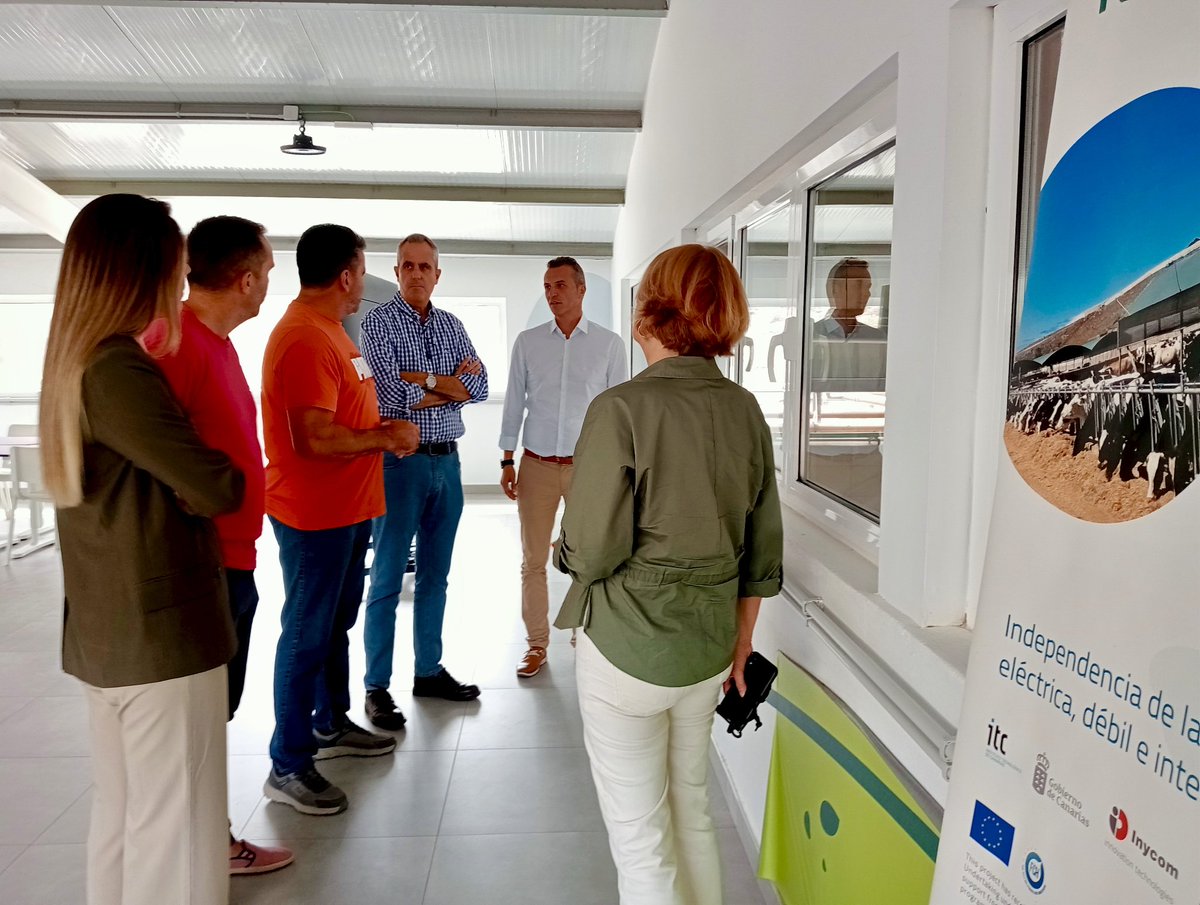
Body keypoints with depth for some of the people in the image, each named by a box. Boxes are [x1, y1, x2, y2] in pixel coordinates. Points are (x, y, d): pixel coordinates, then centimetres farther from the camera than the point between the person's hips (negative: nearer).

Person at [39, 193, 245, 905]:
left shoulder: (72, 360, 10)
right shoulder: (120, 369, -19)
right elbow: (217, 488, -18)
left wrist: (188, 482, -1)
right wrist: (218, 480, 1)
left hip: (103, 632, 9)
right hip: (163, 631, -9)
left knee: (120, 815, 19)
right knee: (174, 832, 2)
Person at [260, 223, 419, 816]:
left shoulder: (328, 330, 14)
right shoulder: (304, 338, -21)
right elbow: (314, 439, -28)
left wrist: (383, 429, 6)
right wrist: (387, 438, -16)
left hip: (347, 508, 10)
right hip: (315, 515, -10)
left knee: (336, 623, 20)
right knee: (307, 635, 0)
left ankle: (331, 725, 37)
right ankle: (288, 767, 13)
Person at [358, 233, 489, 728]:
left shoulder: (452, 325, 12)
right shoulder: (378, 322, -4)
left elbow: (479, 387, 1)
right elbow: (393, 395, -16)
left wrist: (425, 380, -11)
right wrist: (453, 381, -6)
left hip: (447, 461, 6)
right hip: (401, 460, -5)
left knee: (435, 575, 13)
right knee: (387, 578, 1)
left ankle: (429, 671, 26)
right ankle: (377, 687, 11)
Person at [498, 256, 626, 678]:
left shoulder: (608, 344, 1)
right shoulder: (527, 342, 5)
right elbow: (514, 402, 7)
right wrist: (507, 461, 4)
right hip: (536, 465, 2)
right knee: (533, 560, 6)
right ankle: (537, 643, 19)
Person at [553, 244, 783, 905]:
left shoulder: (621, 410, -18)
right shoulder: (745, 411, 0)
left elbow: (591, 553, -18)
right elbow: (763, 551, 6)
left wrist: (563, 549, 5)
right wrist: (740, 643, 17)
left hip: (627, 646, -6)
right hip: (709, 648, 6)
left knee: (639, 837, 11)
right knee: (693, 813, 24)